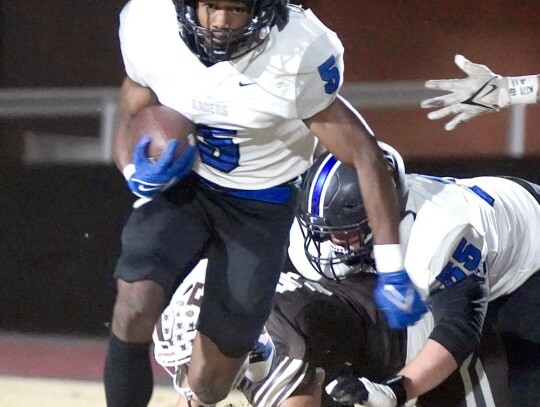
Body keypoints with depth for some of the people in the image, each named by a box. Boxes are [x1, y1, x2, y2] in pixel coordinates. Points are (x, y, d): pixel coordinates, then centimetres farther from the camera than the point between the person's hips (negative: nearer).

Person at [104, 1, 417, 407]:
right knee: (134, 308, -27)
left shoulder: (297, 54, -27)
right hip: (182, 185, 2)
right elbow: (129, 121, 1)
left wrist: (393, 269, -23)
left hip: (260, 206, -2)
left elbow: (365, 155, -20)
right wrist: (138, 174, -23)